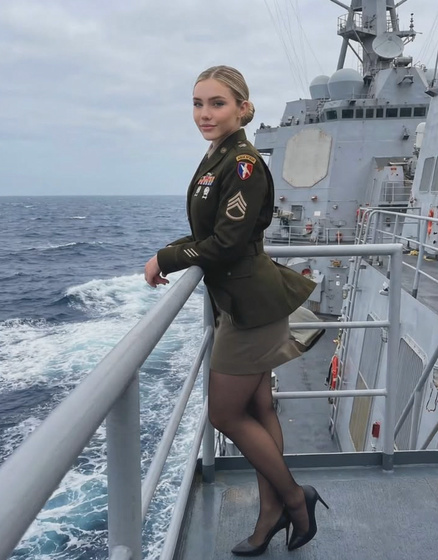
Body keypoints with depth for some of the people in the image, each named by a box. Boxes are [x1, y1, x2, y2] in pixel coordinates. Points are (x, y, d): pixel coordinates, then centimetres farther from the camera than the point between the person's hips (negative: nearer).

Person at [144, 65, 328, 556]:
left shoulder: (245, 164, -17)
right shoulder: (216, 160, 11)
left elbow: (227, 243, -21)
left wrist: (165, 259, -11)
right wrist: (170, 254, -1)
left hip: (252, 304, -9)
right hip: (242, 301, 9)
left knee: (225, 413, 3)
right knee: (257, 410, 16)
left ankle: (294, 497, 23)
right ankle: (272, 515, 31)